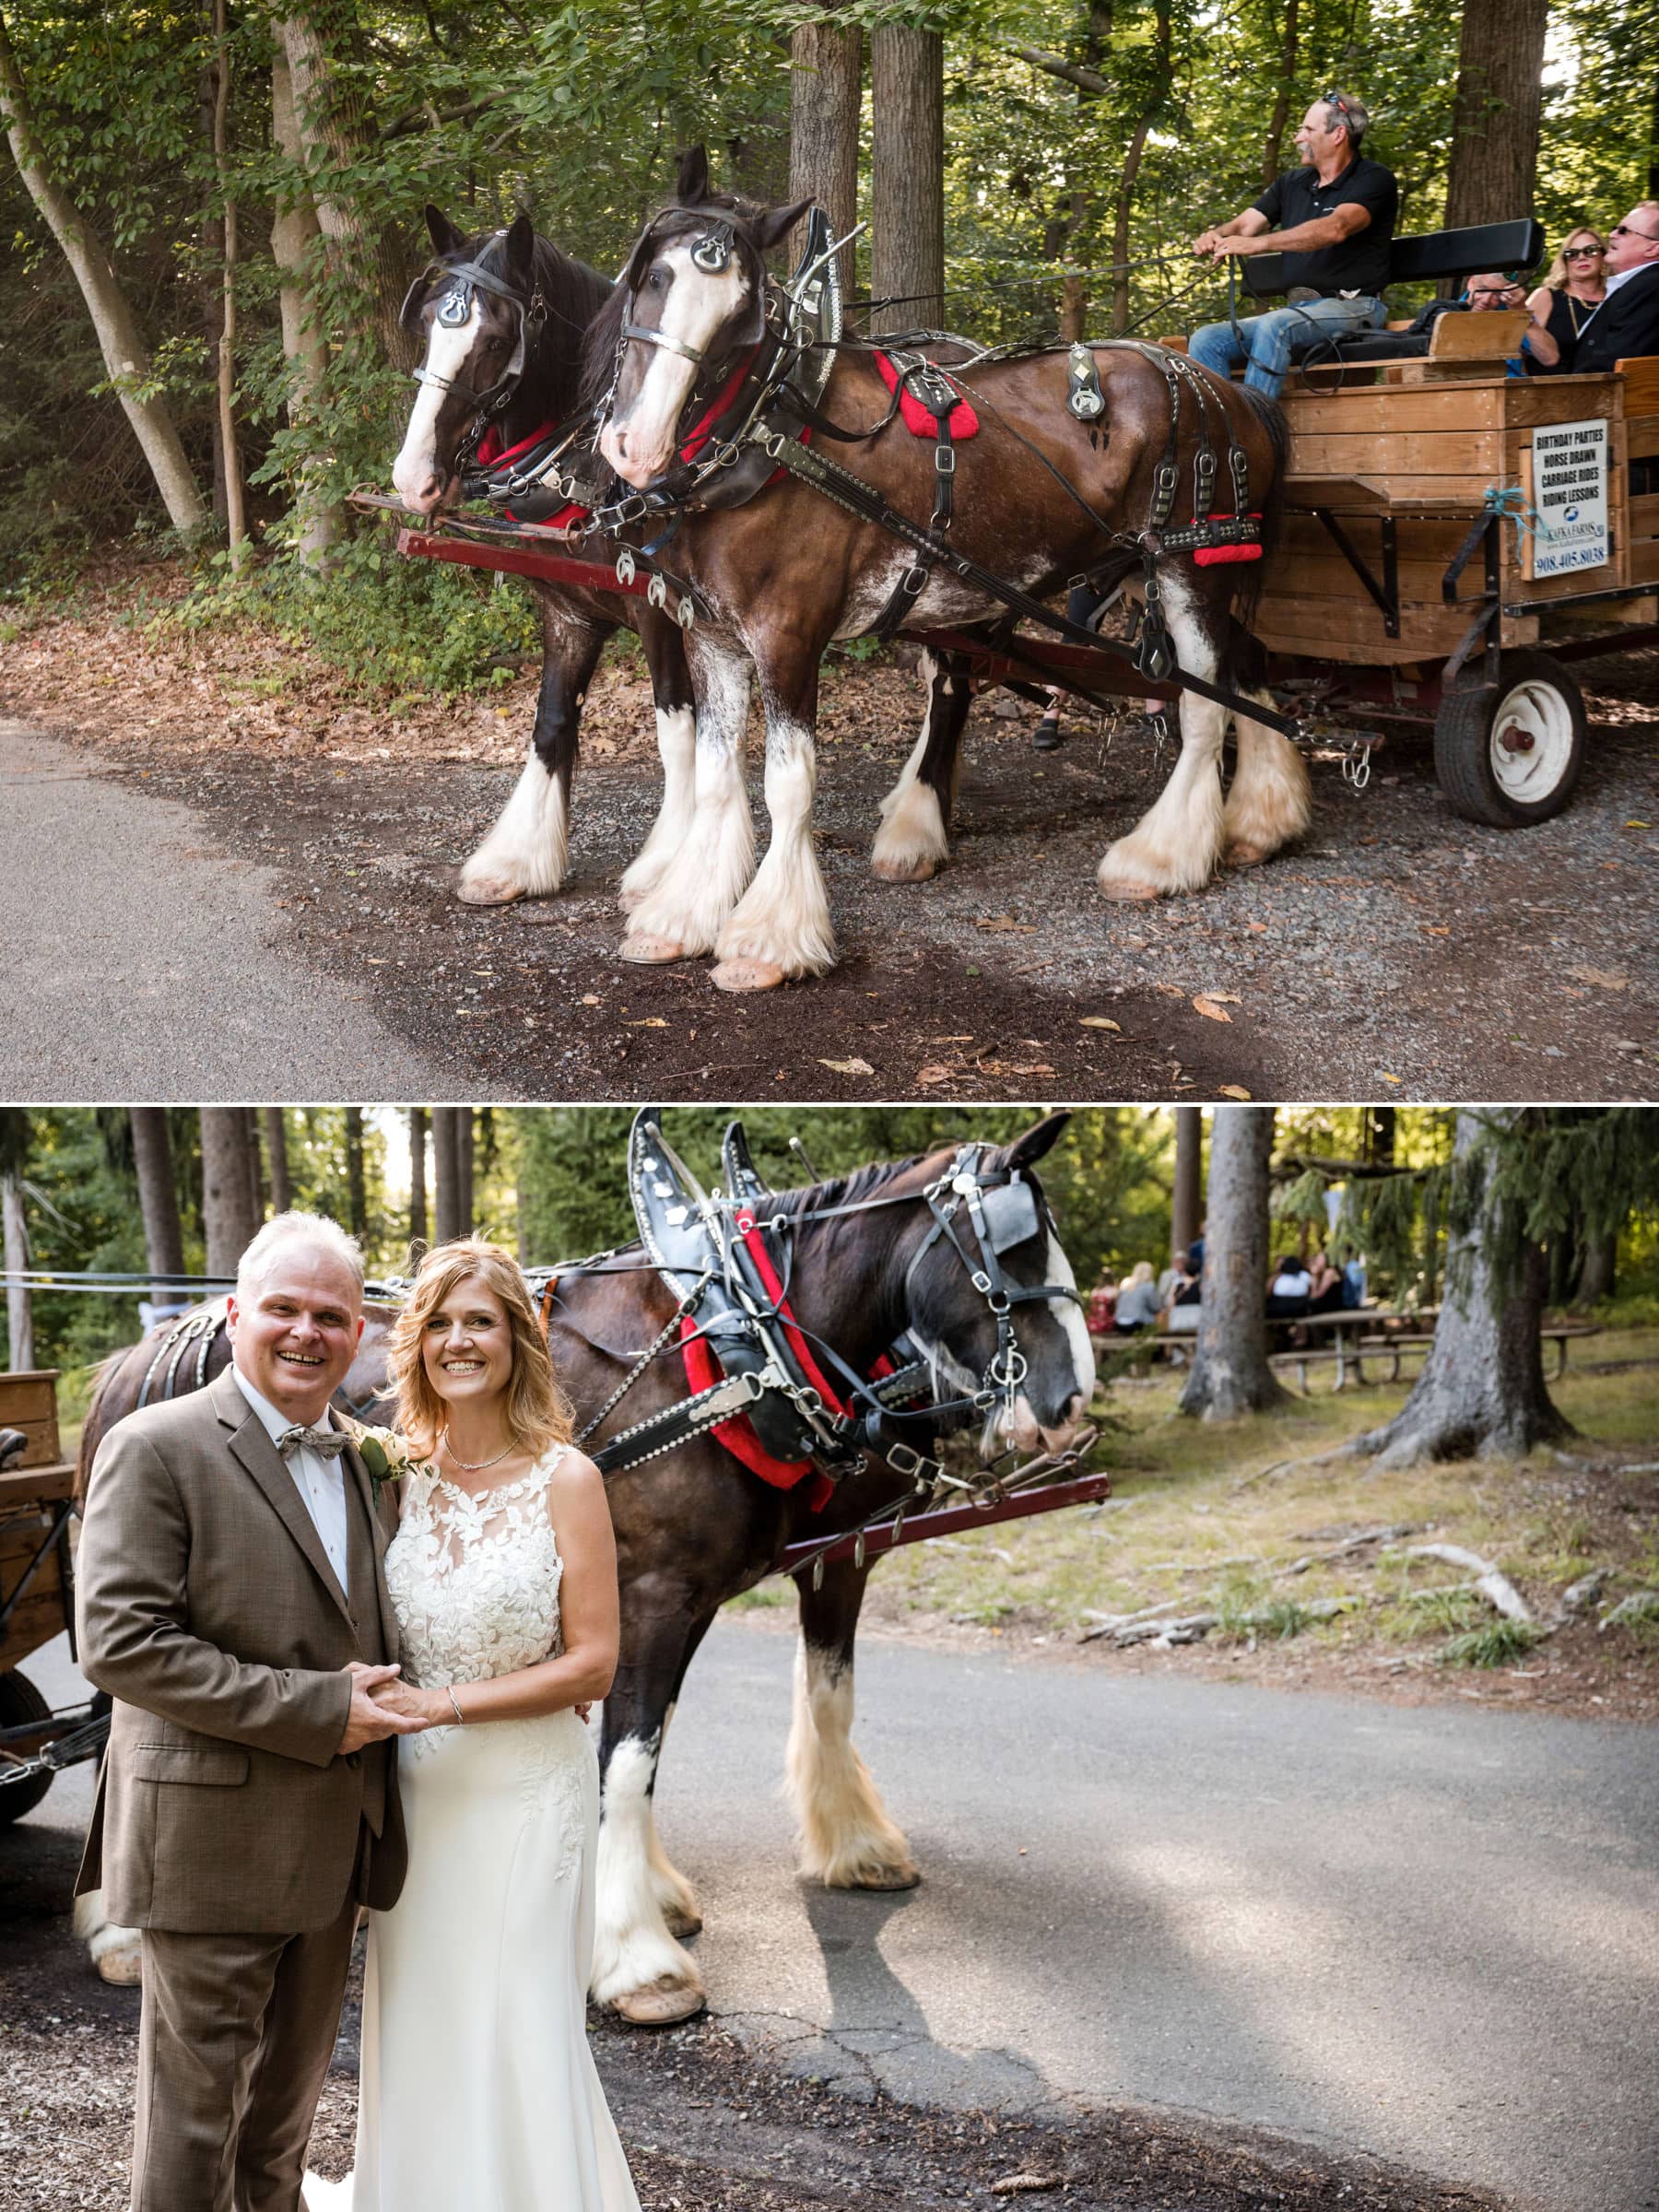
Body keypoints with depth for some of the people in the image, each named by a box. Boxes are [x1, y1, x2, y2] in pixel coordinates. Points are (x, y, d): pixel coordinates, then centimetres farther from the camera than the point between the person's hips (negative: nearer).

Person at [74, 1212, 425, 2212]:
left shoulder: (362, 1460, 11)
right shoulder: (158, 1448, -12)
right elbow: (121, 1643, -20)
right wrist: (315, 1710, -21)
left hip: (332, 1846, 7)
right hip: (214, 1841, -7)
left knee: (292, 2090, 19)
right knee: (198, 2097, 3)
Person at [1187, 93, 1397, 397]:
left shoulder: (1375, 180, -4)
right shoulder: (1292, 183, 19)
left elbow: (1335, 229, -22)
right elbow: (1243, 225, 11)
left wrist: (1257, 243, -32)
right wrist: (1214, 236, -16)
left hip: (1351, 307, -7)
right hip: (1295, 309, 7)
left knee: (1276, 326, -36)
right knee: (1206, 341, -11)